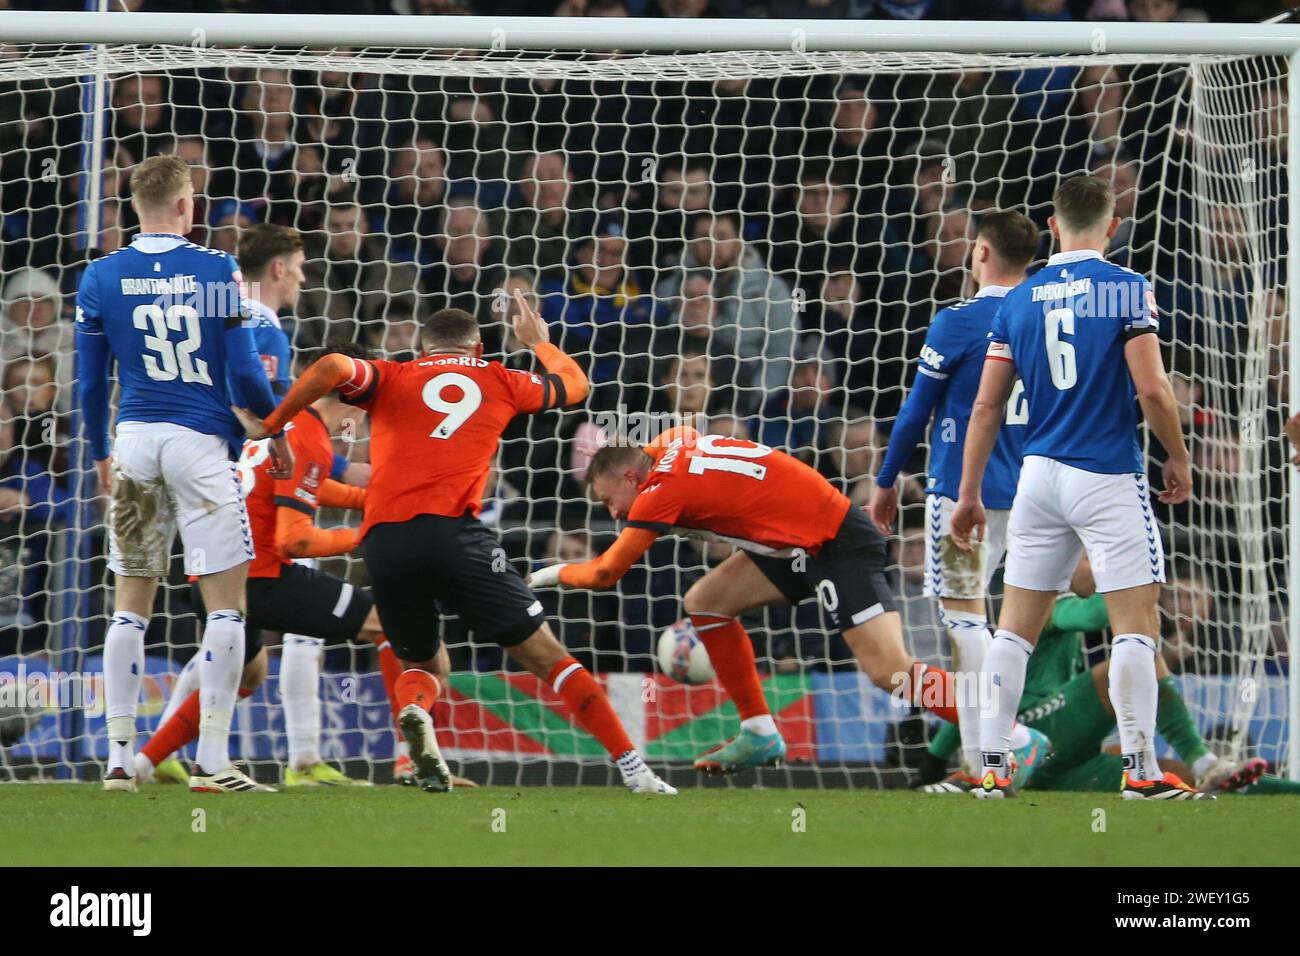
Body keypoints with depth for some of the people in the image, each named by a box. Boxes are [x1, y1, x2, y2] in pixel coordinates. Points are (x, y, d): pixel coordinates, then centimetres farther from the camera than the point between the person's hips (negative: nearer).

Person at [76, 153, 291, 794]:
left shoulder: (100, 278, 3)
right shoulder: (217, 271, -5)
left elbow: (90, 381, 7)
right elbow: (243, 371, -5)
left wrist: (100, 454, 20)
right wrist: (277, 431, 12)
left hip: (136, 441, 4)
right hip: (202, 443, -4)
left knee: (130, 604, 10)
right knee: (225, 601, -1)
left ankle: (119, 756, 7)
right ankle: (212, 760, -8)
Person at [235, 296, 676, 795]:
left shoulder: (390, 378, 20)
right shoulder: (499, 380, 22)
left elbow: (333, 367, -1)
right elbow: (575, 384, 40)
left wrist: (269, 425, 8)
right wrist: (539, 341, 59)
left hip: (383, 542, 2)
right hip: (453, 533, -2)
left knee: (418, 664, 23)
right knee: (546, 655, 6)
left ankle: (413, 711, -13)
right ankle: (633, 769, -3)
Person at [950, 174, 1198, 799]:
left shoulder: (1018, 301, 8)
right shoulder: (1126, 289, -6)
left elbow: (987, 406, 7)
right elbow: (1152, 389, -12)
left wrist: (969, 495, 12)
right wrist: (1178, 459, 3)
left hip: (1039, 477, 5)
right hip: (1109, 478, -4)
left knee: (1016, 628, 9)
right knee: (1135, 625, -2)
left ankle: (992, 766, 6)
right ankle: (1140, 771, -6)